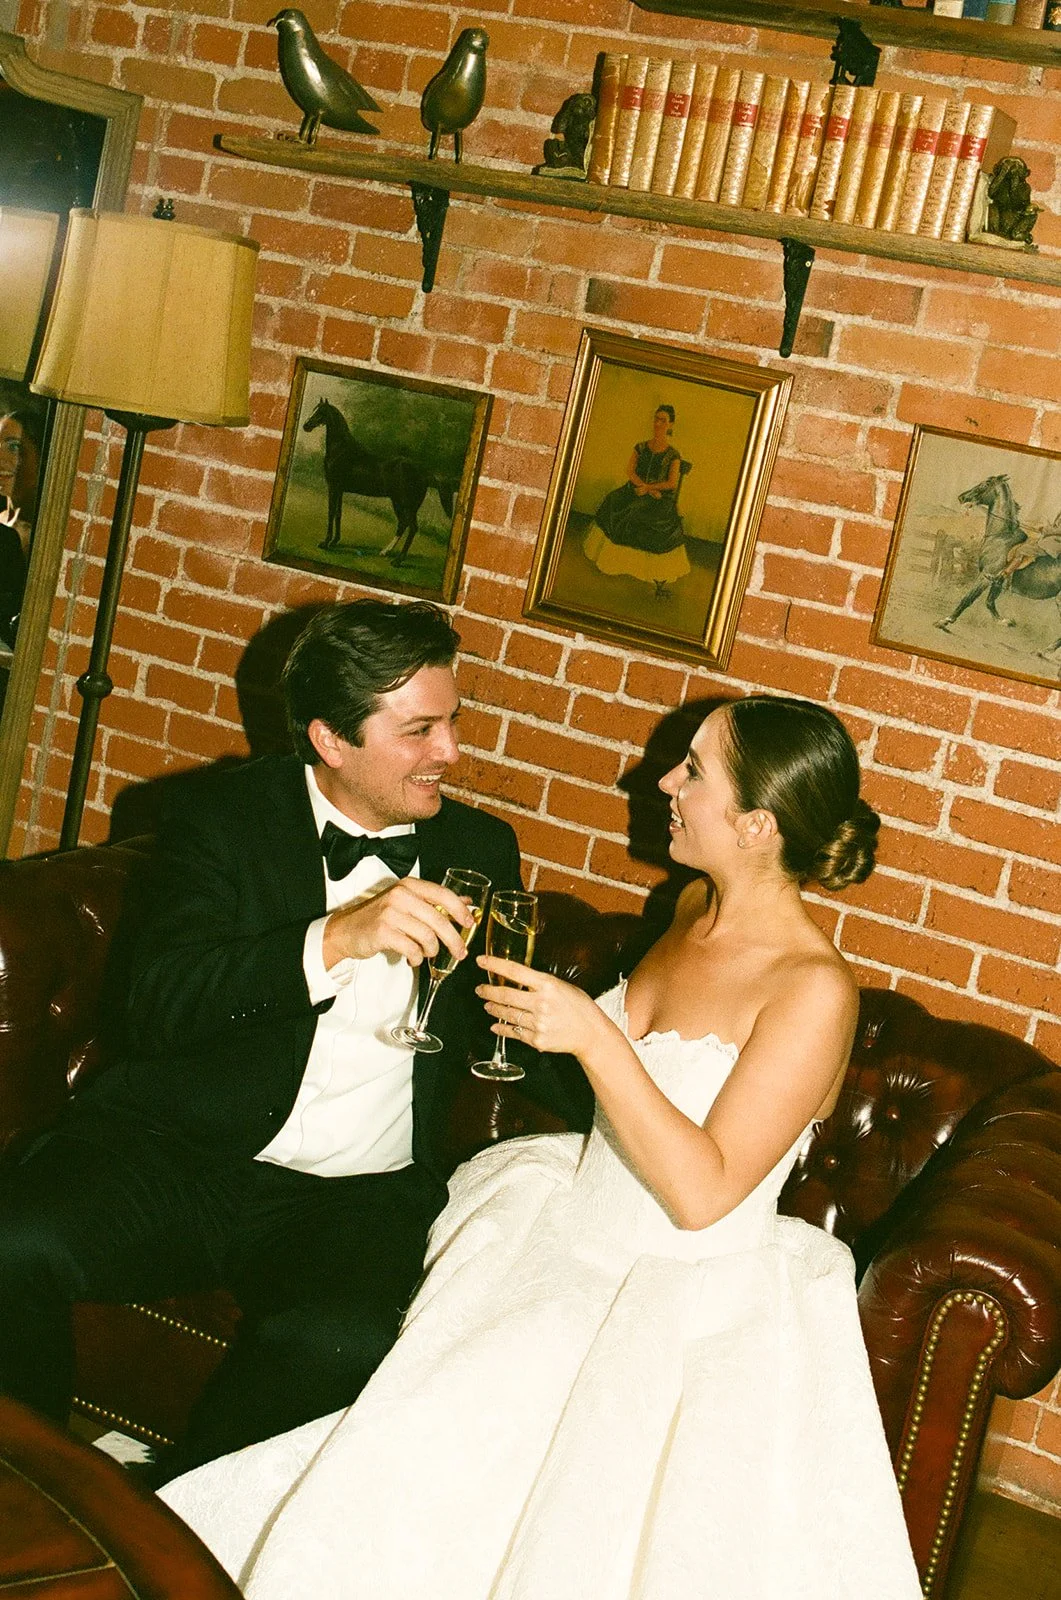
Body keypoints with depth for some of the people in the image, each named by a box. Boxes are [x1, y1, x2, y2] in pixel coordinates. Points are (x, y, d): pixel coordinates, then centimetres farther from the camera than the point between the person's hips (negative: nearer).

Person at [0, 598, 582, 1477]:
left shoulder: (480, 850, 13)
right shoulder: (224, 812, 4)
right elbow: (160, 1002, -10)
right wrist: (339, 937, -23)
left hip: (363, 1197, 1)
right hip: (183, 1150, -1)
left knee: (343, 1340, -32)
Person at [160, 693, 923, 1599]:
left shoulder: (815, 988, -20)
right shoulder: (696, 907, 5)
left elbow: (700, 1192, -22)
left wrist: (593, 1037, -27)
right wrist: (544, 1017, 9)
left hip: (686, 1297, -7)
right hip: (573, 1232, 7)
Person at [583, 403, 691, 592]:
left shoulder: (673, 455, -2)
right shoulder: (641, 447, 6)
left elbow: (672, 483, -7)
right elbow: (630, 472, -2)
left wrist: (648, 487, -14)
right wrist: (649, 490, -14)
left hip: (660, 500, -4)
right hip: (636, 492, 4)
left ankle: (661, 581, -11)